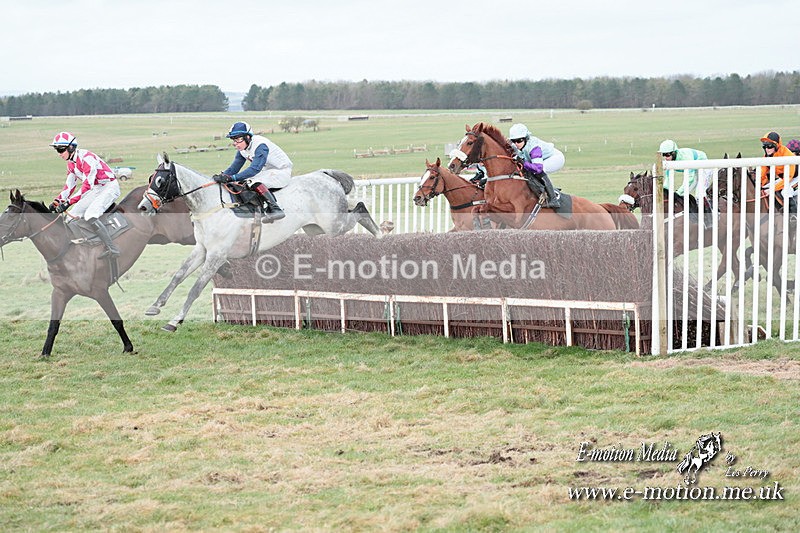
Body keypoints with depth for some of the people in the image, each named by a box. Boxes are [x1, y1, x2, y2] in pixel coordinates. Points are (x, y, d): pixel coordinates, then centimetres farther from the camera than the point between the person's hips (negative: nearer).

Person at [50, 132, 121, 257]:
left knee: (90, 215, -27)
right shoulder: (71, 163, 5)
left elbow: (87, 185, -30)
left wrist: (68, 202, -34)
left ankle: (112, 249, -28)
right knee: (73, 214, 6)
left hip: (109, 187, -10)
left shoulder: (86, 158, -25)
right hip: (96, 189, 10)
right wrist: (58, 200, -2)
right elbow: (70, 185, 13)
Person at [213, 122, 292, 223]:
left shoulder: (260, 146, -27)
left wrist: (232, 177, -42)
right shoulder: (243, 148, 1)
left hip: (282, 172, -10)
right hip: (268, 172, 10)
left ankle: (276, 209, -37)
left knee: (254, 182, -30)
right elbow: (235, 167, 2)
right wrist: (222, 176, -19)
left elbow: (255, 169, -37)